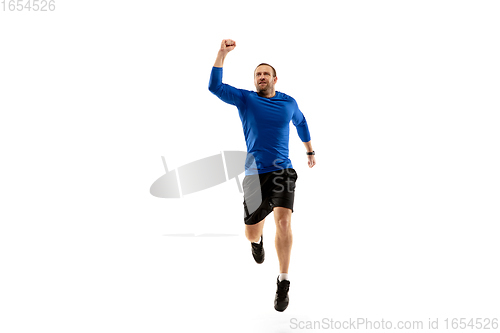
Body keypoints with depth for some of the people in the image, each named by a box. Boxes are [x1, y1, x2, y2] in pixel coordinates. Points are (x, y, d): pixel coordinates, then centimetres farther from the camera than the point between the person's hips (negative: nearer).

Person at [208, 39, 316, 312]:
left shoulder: (288, 102, 8)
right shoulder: (245, 99, 2)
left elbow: (301, 123, 28)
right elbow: (215, 86, -11)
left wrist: (310, 151, 35)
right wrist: (222, 53, -18)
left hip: (283, 171, 0)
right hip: (255, 174, 0)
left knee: (283, 221, -23)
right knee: (251, 233, 7)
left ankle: (283, 283, -9)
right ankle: (258, 241, 49)